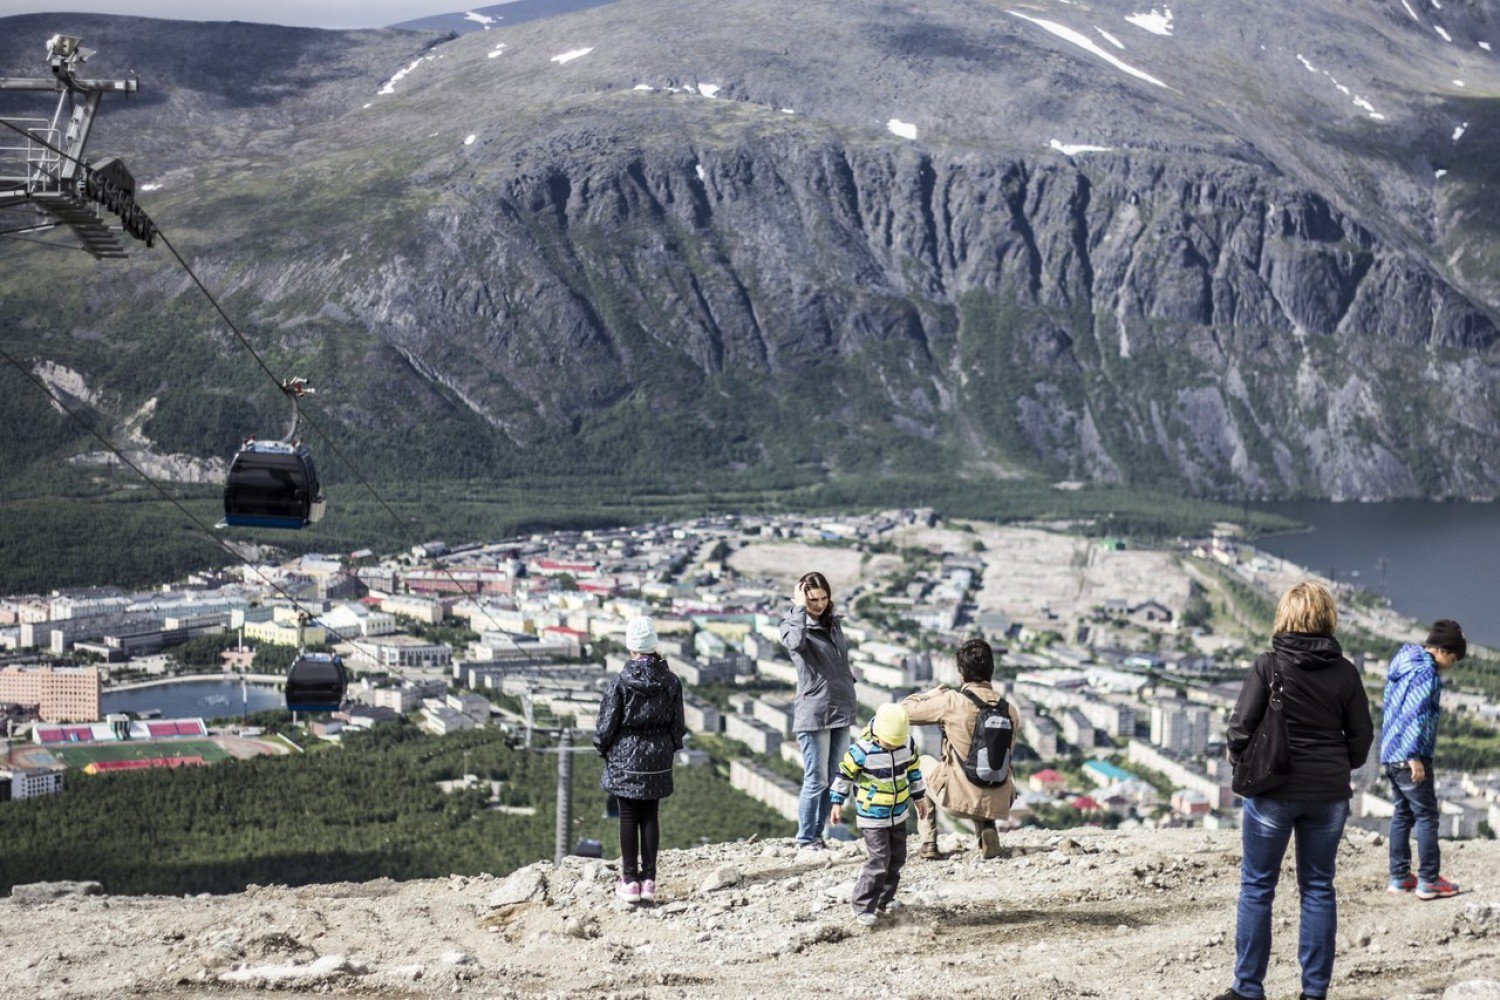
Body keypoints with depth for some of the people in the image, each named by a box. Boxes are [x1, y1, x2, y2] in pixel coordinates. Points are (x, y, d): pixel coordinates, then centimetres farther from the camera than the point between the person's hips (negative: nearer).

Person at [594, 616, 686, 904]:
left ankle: (630, 880, 7)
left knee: (628, 817, 4)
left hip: (625, 756, -3)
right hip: (658, 759, 3)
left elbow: (607, 723, -9)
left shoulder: (621, 681, -14)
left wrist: (601, 748, 9)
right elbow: (678, 723, 5)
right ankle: (649, 879, 11)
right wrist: (671, 747, 21)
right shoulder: (670, 682, -3)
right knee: (650, 816, 9)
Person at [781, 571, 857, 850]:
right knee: (816, 781, -5)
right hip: (813, 712, -7)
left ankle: (817, 834, 19)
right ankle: (806, 840, 5)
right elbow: (797, 643, -30)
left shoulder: (833, 622, 13)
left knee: (834, 780, 10)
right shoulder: (791, 624, -6)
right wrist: (799, 607, -20)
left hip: (841, 711, 7)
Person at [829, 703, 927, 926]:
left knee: (897, 858, 14)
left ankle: (884, 899, 30)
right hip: (872, 816, -6)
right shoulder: (862, 750, -23)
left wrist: (919, 797, 18)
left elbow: (913, 769, 10)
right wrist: (837, 804, -5)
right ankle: (862, 906, -1)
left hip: (898, 814, 6)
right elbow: (845, 773, -10)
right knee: (880, 860, -11)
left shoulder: (907, 744, -7)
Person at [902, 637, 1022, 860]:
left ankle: (929, 844, 24)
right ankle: (986, 827, 12)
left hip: (961, 799, -3)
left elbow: (905, 711, -5)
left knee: (924, 764, 28)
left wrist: (932, 694, 14)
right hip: (998, 802, 4)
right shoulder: (1009, 709, -2)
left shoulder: (951, 702, -14)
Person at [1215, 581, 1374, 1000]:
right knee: (1319, 889, 12)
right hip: (1329, 793, 3)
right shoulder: (1345, 672, -1)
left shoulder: (1268, 666, -10)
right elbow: (1362, 735, 4)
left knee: (1257, 887, 7)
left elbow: (1241, 726, -11)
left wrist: (1242, 762, 8)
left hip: (1273, 791, -3)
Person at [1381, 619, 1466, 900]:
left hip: (1390, 756, 9)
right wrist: (1415, 757, -22)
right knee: (1427, 817, -2)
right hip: (1409, 758, -9)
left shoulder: (1402, 666, 15)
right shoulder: (1427, 672, -14)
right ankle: (1428, 880, -2)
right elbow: (1415, 715, -22)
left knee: (1402, 814, 14)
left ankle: (1399, 877, 17)